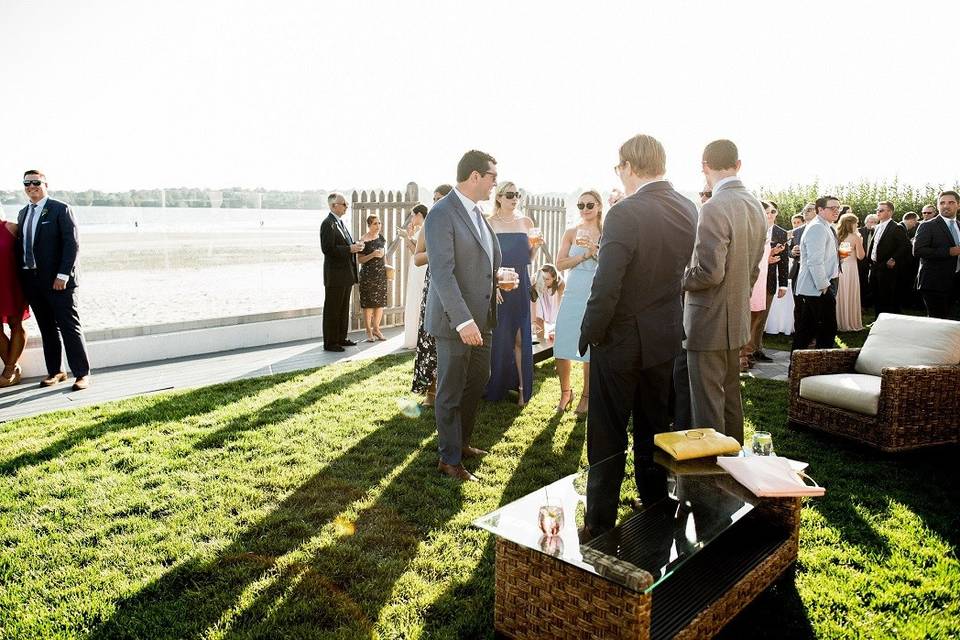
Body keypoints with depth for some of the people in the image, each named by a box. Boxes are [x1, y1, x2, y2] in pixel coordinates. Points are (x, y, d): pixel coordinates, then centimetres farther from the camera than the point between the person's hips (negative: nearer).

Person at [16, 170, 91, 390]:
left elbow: (73, 244, -10)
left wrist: (63, 275, -16)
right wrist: (21, 278, 8)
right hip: (32, 281, 6)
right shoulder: (23, 213, 16)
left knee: (70, 327, -4)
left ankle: (82, 374, 1)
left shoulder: (61, 209, -4)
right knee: (47, 329, 11)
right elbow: (20, 245, 17)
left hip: (58, 281, -6)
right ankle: (55, 372, 20)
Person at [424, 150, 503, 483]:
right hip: (455, 320, -9)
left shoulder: (477, 212, 11)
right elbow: (442, 272, -23)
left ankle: (462, 442, 39)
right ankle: (450, 459, 19)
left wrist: (500, 277, 7)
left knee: (478, 380, 21)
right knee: (451, 392, 4)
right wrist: (462, 320, -27)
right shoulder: (442, 214, -16)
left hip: (481, 317, 9)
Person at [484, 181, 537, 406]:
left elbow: (528, 257, 14)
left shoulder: (526, 222, 9)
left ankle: (522, 388, 10)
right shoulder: (489, 223, -1)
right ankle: (497, 388, 17)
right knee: (498, 336, 3)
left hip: (520, 285, 3)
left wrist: (536, 246, -6)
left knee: (521, 337, 3)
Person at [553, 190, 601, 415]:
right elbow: (560, 263, -2)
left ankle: (586, 396, 18)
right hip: (573, 295, 2)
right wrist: (584, 255, -13)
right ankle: (565, 392, 20)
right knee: (562, 346, 1)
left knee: (592, 347, 3)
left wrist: (595, 251, -16)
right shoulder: (572, 233, 7)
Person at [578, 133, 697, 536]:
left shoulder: (625, 213, -20)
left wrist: (590, 332, -10)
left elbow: (606, 285, -22)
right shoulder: (688, 210, 2)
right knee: (654, 431, 19)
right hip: (666, 337, 7)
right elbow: (682, 270, 7)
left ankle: (600, 524, 17)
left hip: (621, 339, -6)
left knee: (607, 438, 6)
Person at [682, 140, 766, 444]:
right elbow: (753, 267, 14)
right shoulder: (755, 205, 7)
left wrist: (679, 279, -7)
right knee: (730, 396, 20)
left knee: (707, 404, 0)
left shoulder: (714, 208, -20)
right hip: (738, 318, 9)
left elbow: (709, 272, -24)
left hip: (709, 321, -9)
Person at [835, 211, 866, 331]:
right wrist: (860, 242, 3)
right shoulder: (855, 237, -9)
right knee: (851, 297, 5)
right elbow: (860, 256, -7)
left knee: (840, 296, 12)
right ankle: (851, 323, 11)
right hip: (850, 268, -4)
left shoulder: (837, 236, 2)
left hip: (838, 268, 4)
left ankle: (839, 323, 18)